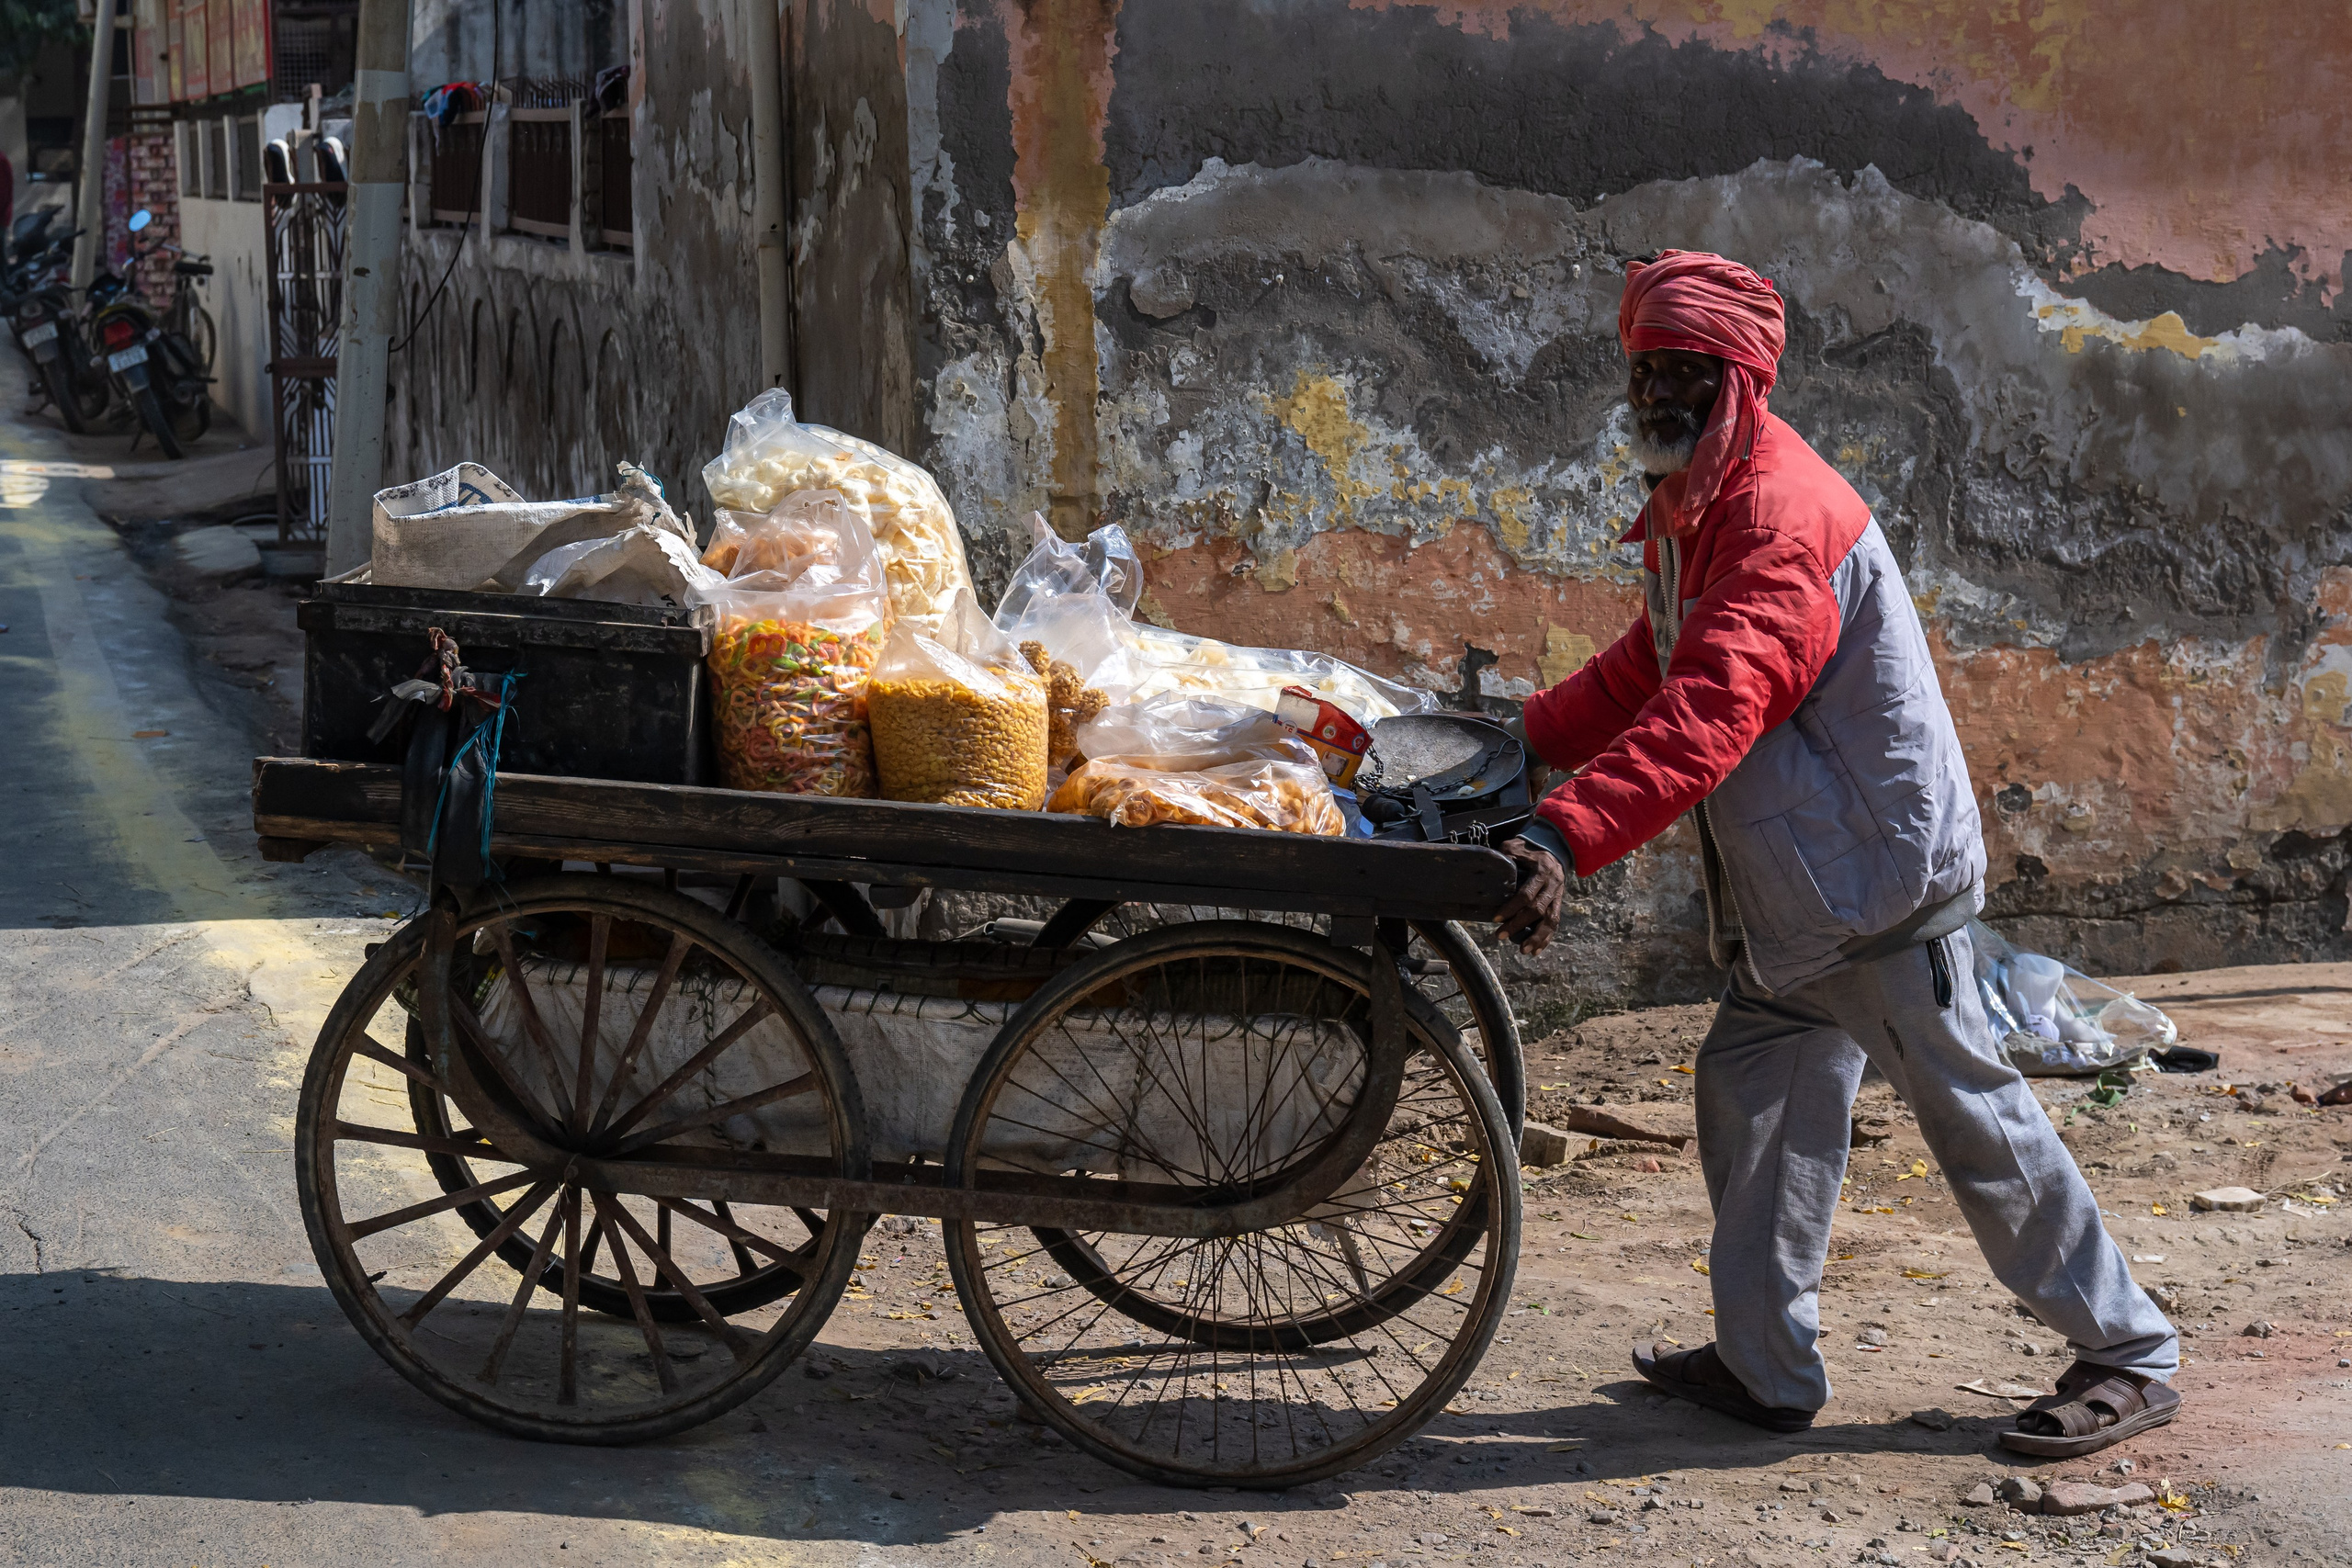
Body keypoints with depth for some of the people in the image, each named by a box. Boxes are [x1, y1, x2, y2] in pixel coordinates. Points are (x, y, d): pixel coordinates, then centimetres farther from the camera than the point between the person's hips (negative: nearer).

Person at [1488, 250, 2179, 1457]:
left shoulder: (1782, 516, -21)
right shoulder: (1694, 515, 13)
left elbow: (1710, 710, -34)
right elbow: (1642, 676, 23)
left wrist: (1568, 833, -42)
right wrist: (1517, 744, 12)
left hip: (1879, 873, -10)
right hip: (1795, 893, 10)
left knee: (1969, 1111, -3)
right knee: (1752, 1092, 11)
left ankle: (2131, 1357, 9)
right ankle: (1764, 1368, 20)